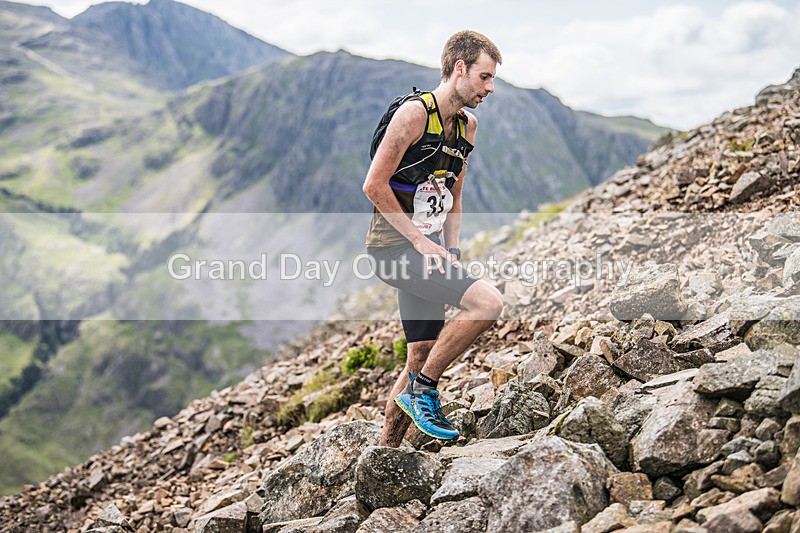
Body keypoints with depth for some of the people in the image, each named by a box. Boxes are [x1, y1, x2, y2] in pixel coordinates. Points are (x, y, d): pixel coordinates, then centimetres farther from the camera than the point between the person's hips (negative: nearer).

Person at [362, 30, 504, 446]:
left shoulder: (467, 126, 12)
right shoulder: (414, 112, -13)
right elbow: (374, 185, -16)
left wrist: (451, 250, 10)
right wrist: (421, 242, -15)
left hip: (424, 249, 9)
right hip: (394, 246, -9)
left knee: (422, 357, 10)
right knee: (489, 302, -22)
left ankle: (385, 453, 22)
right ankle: (423, 389, -6)